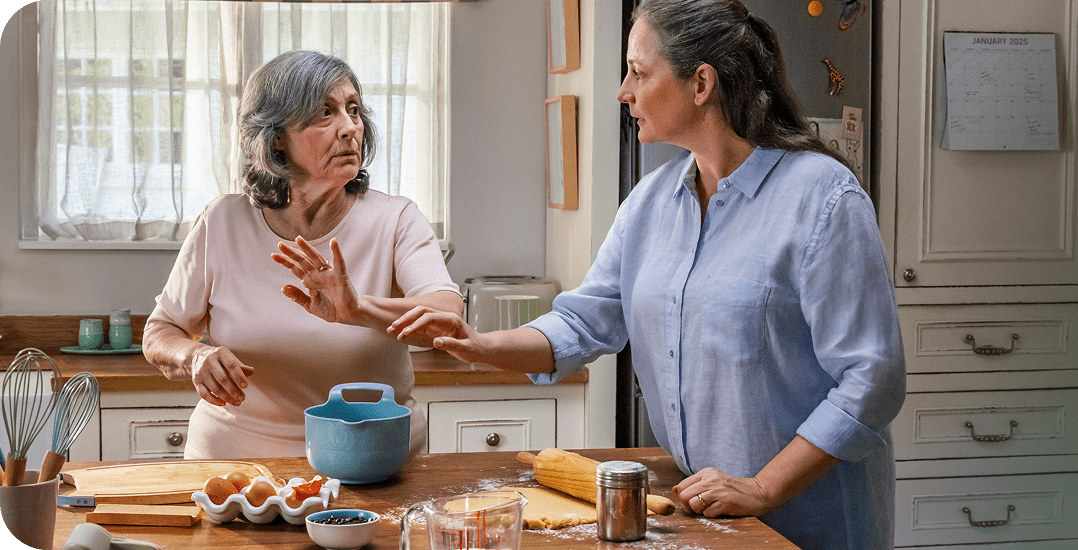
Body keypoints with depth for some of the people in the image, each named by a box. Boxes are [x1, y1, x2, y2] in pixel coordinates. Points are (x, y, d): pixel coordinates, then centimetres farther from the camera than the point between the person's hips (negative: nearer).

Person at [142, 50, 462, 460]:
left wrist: (360, 310, -38)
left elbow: (449, 315, -19)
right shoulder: (223, 223, 2)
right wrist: (195, 357, -13)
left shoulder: (396, 221, -2)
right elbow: (160, 334, 11)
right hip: (237, 458, 2)